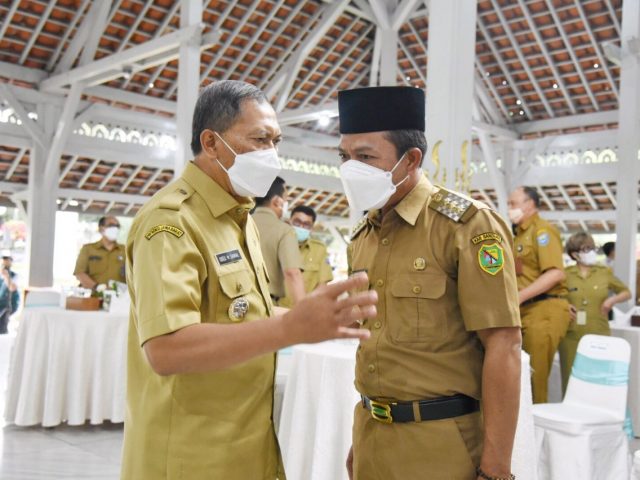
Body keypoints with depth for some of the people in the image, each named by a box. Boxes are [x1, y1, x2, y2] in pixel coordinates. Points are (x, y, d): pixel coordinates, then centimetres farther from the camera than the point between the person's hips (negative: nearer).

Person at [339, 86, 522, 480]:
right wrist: (361, 438, 15)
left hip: (441, 444, -6)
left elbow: (503, 346, -16)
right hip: (372, 436, 6)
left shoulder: (468, 224, -13)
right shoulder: (363, 236, 7)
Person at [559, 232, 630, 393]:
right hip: (571, 336, -1)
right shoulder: (565, 274, 1)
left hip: (599, 335, 1)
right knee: (571, 379, 4)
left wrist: (613, 299, -3)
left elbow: (626, 293, 16)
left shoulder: (604, 273, 5)